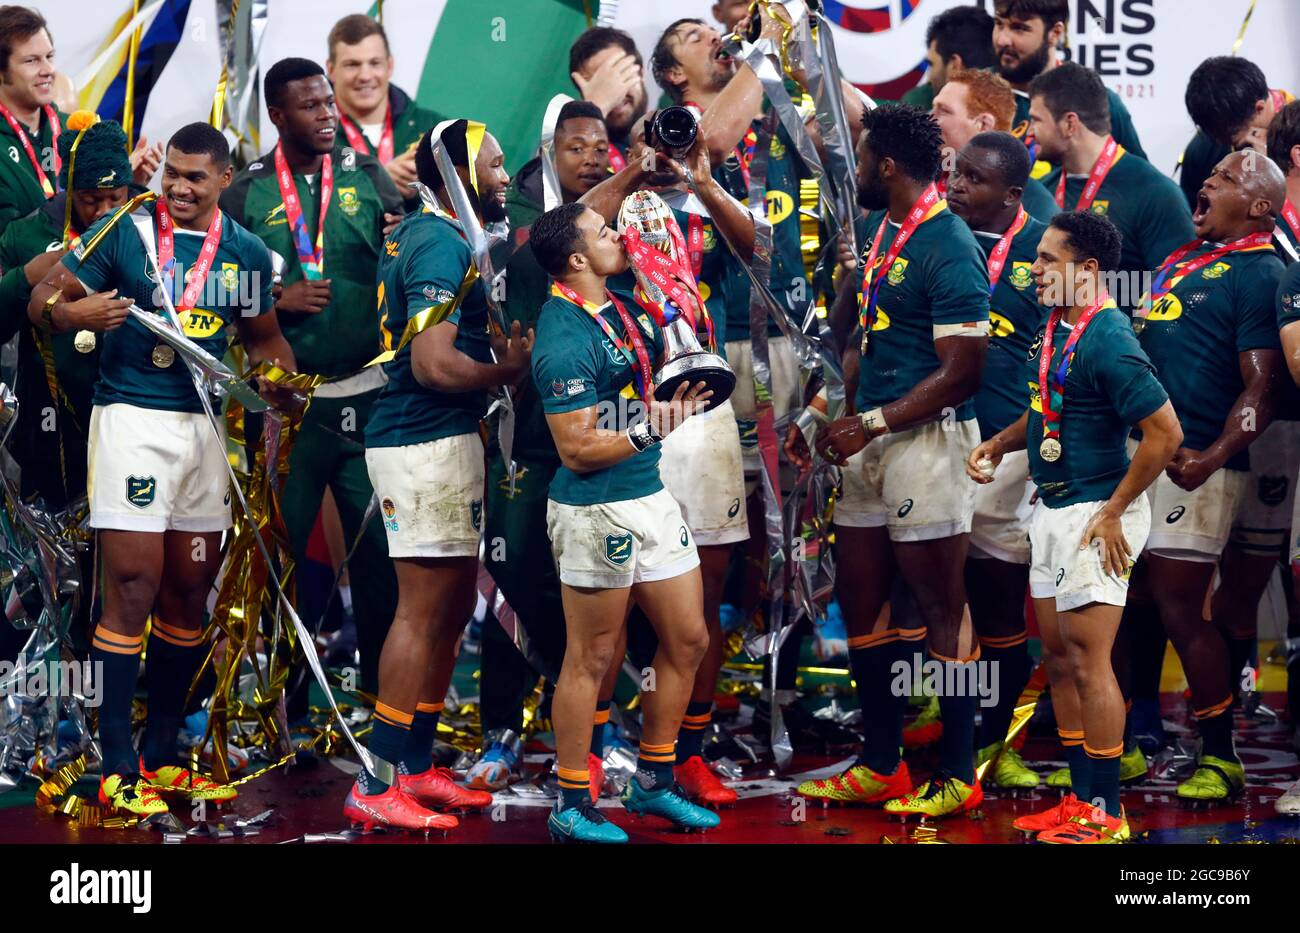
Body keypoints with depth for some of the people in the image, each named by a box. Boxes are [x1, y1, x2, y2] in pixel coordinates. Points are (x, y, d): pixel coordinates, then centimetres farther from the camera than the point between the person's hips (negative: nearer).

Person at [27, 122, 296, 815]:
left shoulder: (246, 252, 9)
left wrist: (279, 377, -2)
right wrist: (72, 313, -27)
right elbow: (42, 302, -5)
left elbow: (262, 337, 20)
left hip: (205, 422, 5)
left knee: (189, 590, 10)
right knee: (134, 585, -11)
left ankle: (161, 756, 21)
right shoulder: (124, 231, -4)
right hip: (132, 416, -5)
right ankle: (116, 766, -7)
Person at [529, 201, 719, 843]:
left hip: (651, 498, 9)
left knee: (687, 640, 13)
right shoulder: (564, 339, -19)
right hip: (597, 510, -9)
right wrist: (654, 426, -24)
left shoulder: (617, 308, 8)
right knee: (590, 659, 0)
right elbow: (579, 450, -19)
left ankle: (652, 784, 26)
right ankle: (572, 809, 11)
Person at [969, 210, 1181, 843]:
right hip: (1053, 509, 10)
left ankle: (1105, 814, 1)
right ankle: (1081, 800, 23)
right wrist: (997, 446, 9)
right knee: (1058, 655, 14)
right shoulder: (1054, 330, 9)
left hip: (1094, 516, -10)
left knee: (1087, 660, -6)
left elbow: (1165, 431, -22)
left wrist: (1113, 512, -18)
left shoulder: (1107, 341, -19)